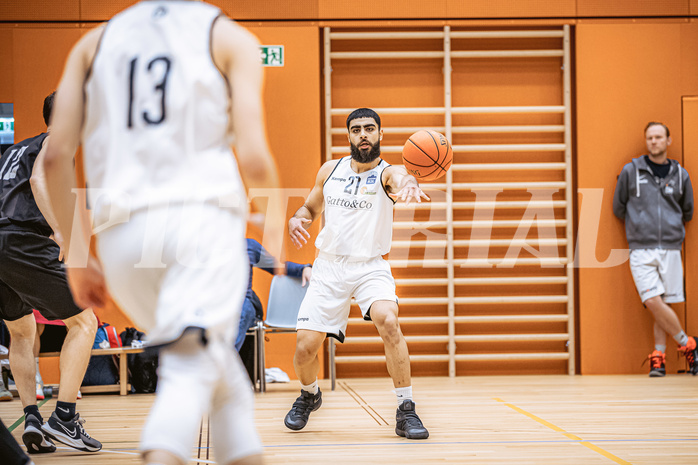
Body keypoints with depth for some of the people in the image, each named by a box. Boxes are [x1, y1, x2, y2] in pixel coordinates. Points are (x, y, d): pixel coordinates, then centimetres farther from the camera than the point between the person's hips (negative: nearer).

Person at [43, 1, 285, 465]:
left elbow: (57, 154, 9)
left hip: (123, 228, 4)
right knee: (191, 370, -12)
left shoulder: (95, 41, 18)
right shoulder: (230, 38, 8)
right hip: (203, 215, -4)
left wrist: (76, 251, 15)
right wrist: (275, 221, 15)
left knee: (217, 361, 20)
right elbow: (254, 158, -3)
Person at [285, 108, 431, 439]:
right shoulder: (330, 170, 5)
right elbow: (310, 208, 19)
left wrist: (408, 185, -61)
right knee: (305, 346, -5)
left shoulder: (387, 172, -8)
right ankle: (309, 395, 31)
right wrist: (296, 221, -6)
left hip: (370, 267, -3)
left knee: (388, 321, -31)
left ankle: (406, 412, -19)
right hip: (329, 266, 3)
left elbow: (402, 177, -34)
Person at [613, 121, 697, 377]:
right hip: (641, 248, -1)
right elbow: (618, 207, 12)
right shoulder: (631, 171, 3)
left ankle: (659, 355, 11)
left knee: (664, 304, -1)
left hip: (670, 248, 1)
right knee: (653, 301, -13)